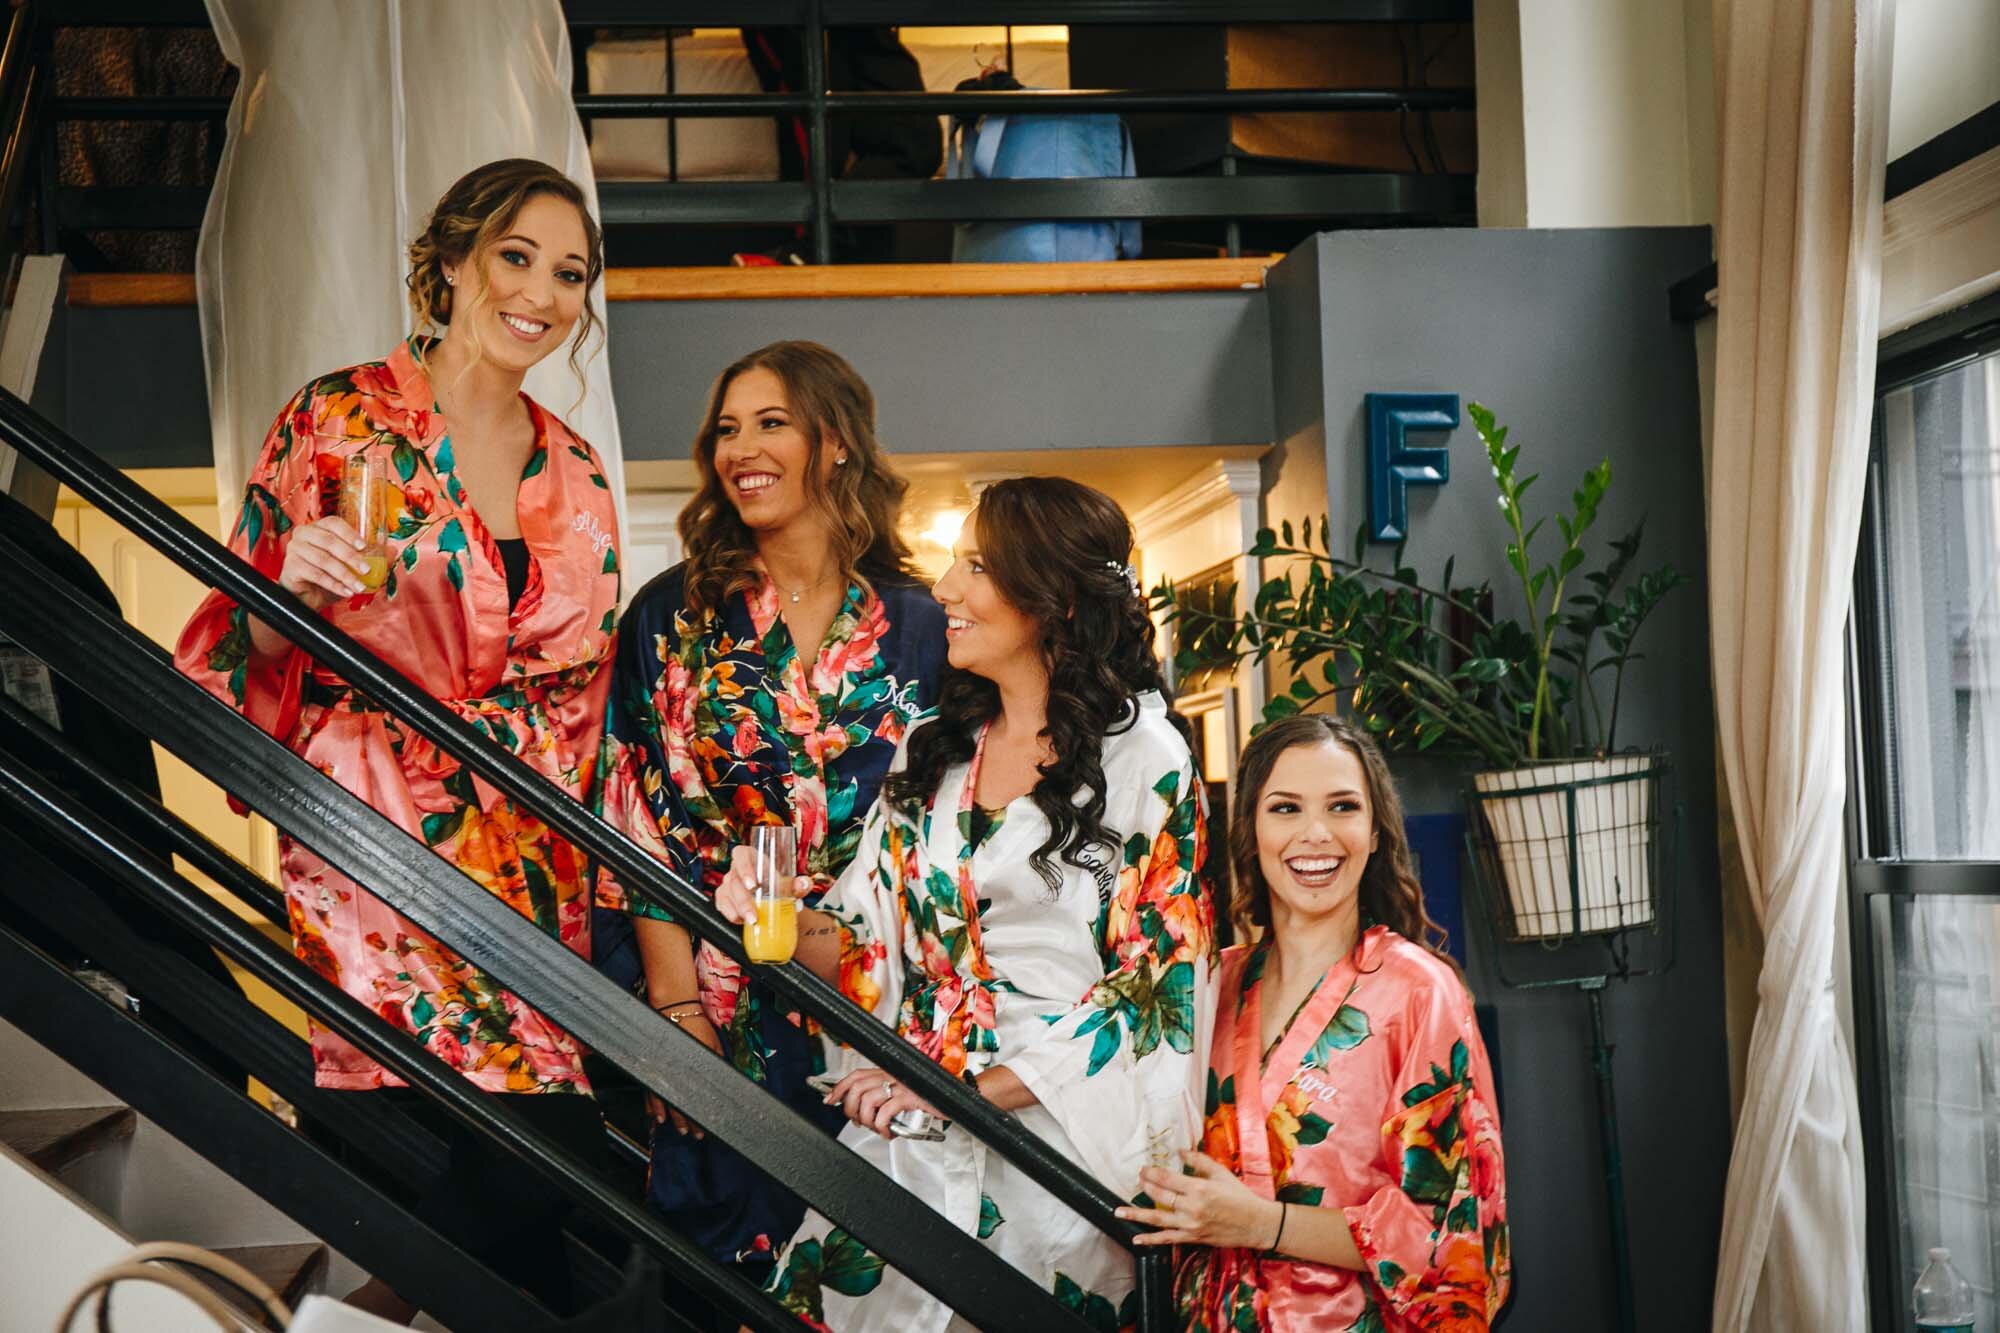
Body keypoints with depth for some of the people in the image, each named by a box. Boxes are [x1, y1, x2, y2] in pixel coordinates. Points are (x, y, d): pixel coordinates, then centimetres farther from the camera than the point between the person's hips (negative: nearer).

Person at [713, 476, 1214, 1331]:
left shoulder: (1144, 760, -7)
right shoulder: (931, 749, 10)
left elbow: (1155, 981, -12)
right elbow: (873, 946, 12)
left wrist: (963, 1088, -16)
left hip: (1051, 1140, -5)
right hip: (900, 1138, 5)